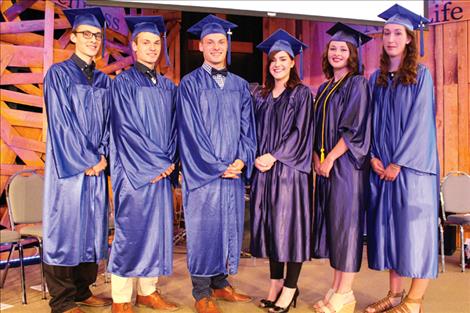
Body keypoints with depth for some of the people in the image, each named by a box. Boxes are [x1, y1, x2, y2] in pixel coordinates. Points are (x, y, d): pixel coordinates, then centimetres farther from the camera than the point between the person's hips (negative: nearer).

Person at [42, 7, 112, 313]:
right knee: (65, 228, 0)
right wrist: (86, 160, -13)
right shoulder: (58, 73, -1)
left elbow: (108, 122, 11)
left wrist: (103, 156, -4)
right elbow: (61, 121, -10)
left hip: (97, 165, 5)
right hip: (67, 164, -5)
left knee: (92, 228, 9)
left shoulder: (104, 80, 15)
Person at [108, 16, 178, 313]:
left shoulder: (168, 86, 14)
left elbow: (173, 128, 12)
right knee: (130, 231, -1)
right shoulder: (124, 82, -3)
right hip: (134, 171, -5)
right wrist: (157, 163, -13)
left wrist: (169, 161, -3)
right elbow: (127, 129, -11)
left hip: (162, 171, 6)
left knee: (157, 229, 9)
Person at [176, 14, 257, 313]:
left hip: (234, 170, 4)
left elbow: (247, 127, 9)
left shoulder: (240, 86, 12)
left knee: (230, 227, 10)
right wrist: (217, 166, -13)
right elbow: (191, 131, -8)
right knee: (203, 228, 1)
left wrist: (241, 160, -7)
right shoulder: (190, 84, -1)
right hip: (202, 172, -4)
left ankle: (220, 283, 26)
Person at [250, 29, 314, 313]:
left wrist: (274, 156, -14)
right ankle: (276, 282, 19)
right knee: (269, 224, 7)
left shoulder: (302, 94, 0)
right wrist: (258, 158, -3)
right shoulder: (261, 97, 15)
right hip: (264, 169, 5)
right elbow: (255, 132, 13)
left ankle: (290, 288, 8)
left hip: (290, 169, -5)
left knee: (289, 223, -3)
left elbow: (300, 132, -8)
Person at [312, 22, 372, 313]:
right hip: (325, 165, 7)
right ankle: (337, 288, 20)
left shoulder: (357, 84, -5)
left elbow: (355, 129, -14)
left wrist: (330, 158, -14)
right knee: (331, 223, 9)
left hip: (346, 164, -7)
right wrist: (316, 157, 1)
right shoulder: (325, 88, 17)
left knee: (345, 223, -4)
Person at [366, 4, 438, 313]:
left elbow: (420, 122, -9)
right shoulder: (376, 79, 13)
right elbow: (371, 122, 11)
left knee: (414, 227, -2)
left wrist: (398, 162, -15)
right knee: (389, 226, 7)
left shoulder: (421, 75, -2)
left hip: (412, 164, -5)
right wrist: (373, 156, -3)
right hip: (383, 165, 5)